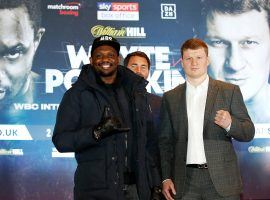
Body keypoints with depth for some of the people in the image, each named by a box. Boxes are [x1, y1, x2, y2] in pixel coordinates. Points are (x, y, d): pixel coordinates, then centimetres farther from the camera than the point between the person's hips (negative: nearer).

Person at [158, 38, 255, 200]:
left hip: (222, 180, -1)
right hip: (185, 182, 1)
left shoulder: (230, 91, 3)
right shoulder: (170, 97, 9)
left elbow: (249, 133, 3)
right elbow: (165, 141, 10)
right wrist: (166, 178, 2)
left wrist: (229, 124, -18)